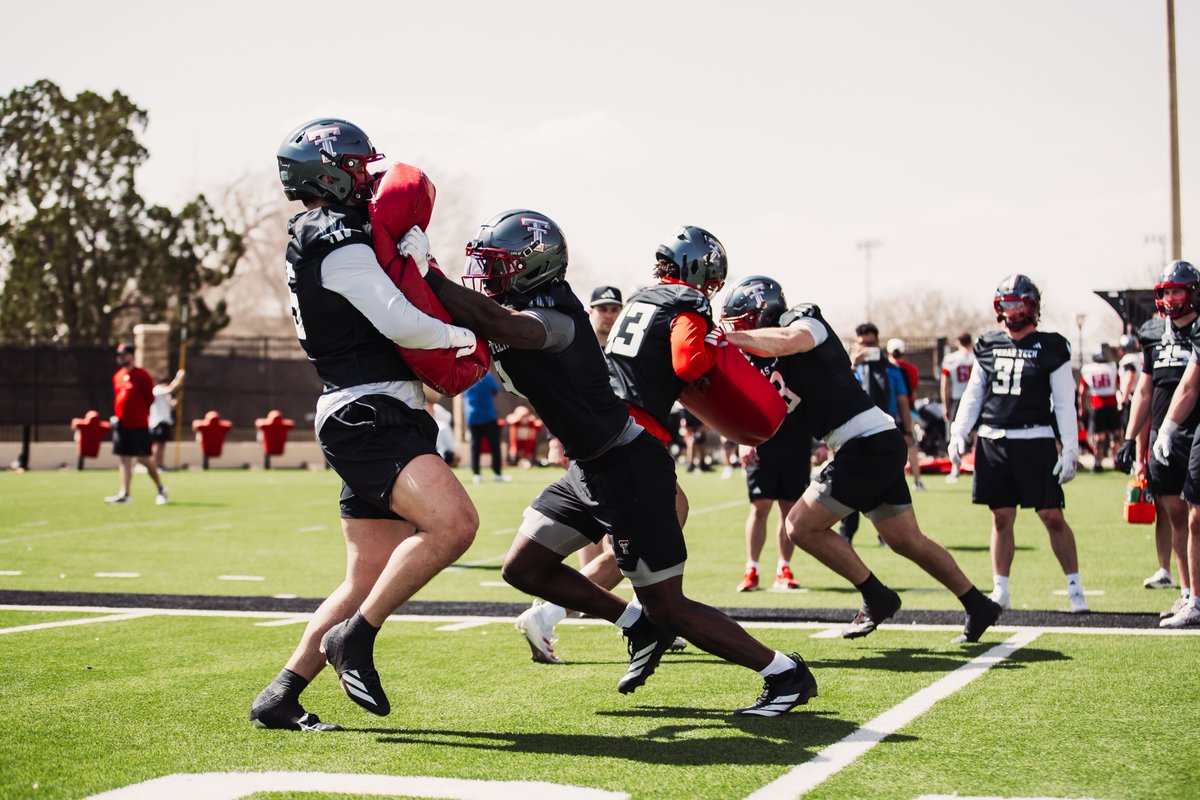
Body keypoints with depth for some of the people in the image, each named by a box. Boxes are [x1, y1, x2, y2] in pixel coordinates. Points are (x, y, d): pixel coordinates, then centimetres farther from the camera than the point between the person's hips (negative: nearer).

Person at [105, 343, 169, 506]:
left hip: (139, 425, -6)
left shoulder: (141, 375, -7)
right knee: (124, 459, 3)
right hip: (121, 424, 6)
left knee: (143, 459, -4)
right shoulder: (117, 376, 13)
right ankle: (124, 494, 3)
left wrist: (139, 415, -5)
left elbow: (150, 399, -6)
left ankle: (161, 489, 11)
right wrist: (117, 415, 9)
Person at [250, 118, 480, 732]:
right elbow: (401, 324, -17)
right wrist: (462, 336, -1)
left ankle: (280, 696, 14)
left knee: (367, 582, 10)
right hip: (370, 417, -10)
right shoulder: (341, 245, -11)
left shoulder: (312, 244, 20)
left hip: (366, 421, 10)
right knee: (453, 523, -27)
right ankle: (353, 639, -16)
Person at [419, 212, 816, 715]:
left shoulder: (553, 314, -24)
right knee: (524, 568, 12)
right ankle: (639, 626, 23)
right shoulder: (519, 310, 7)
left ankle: (785, 674, 10)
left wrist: (427, 278, -37)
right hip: (589, 467, 10)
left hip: (629, 470, -10)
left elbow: (495, 324, -43)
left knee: (669, 608, -3)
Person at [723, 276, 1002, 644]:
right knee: (906, 540, 17)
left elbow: (788, 340, -31)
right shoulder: (770, 363, 19)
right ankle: (979, 607, 28)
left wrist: (729, 336, -28)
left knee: (802, 526, -6)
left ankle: (876, 598, 5)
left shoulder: (803, 320, -7)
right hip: (880, 446, 10)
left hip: (868, 443, -10)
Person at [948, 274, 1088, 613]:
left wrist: (1070, 448, -6)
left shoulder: (1051, 348, 0)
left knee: (1052, 516, -5)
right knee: (1002, 519, 8)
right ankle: (1000, 592, 14)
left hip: (1034, 441, -3)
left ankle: (1075, 589, 6)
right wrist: (959, 433, 7)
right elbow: (973, 395, 17)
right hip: (992, 440, 3)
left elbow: (1064, 403, -1)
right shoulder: (987, 346, 11)